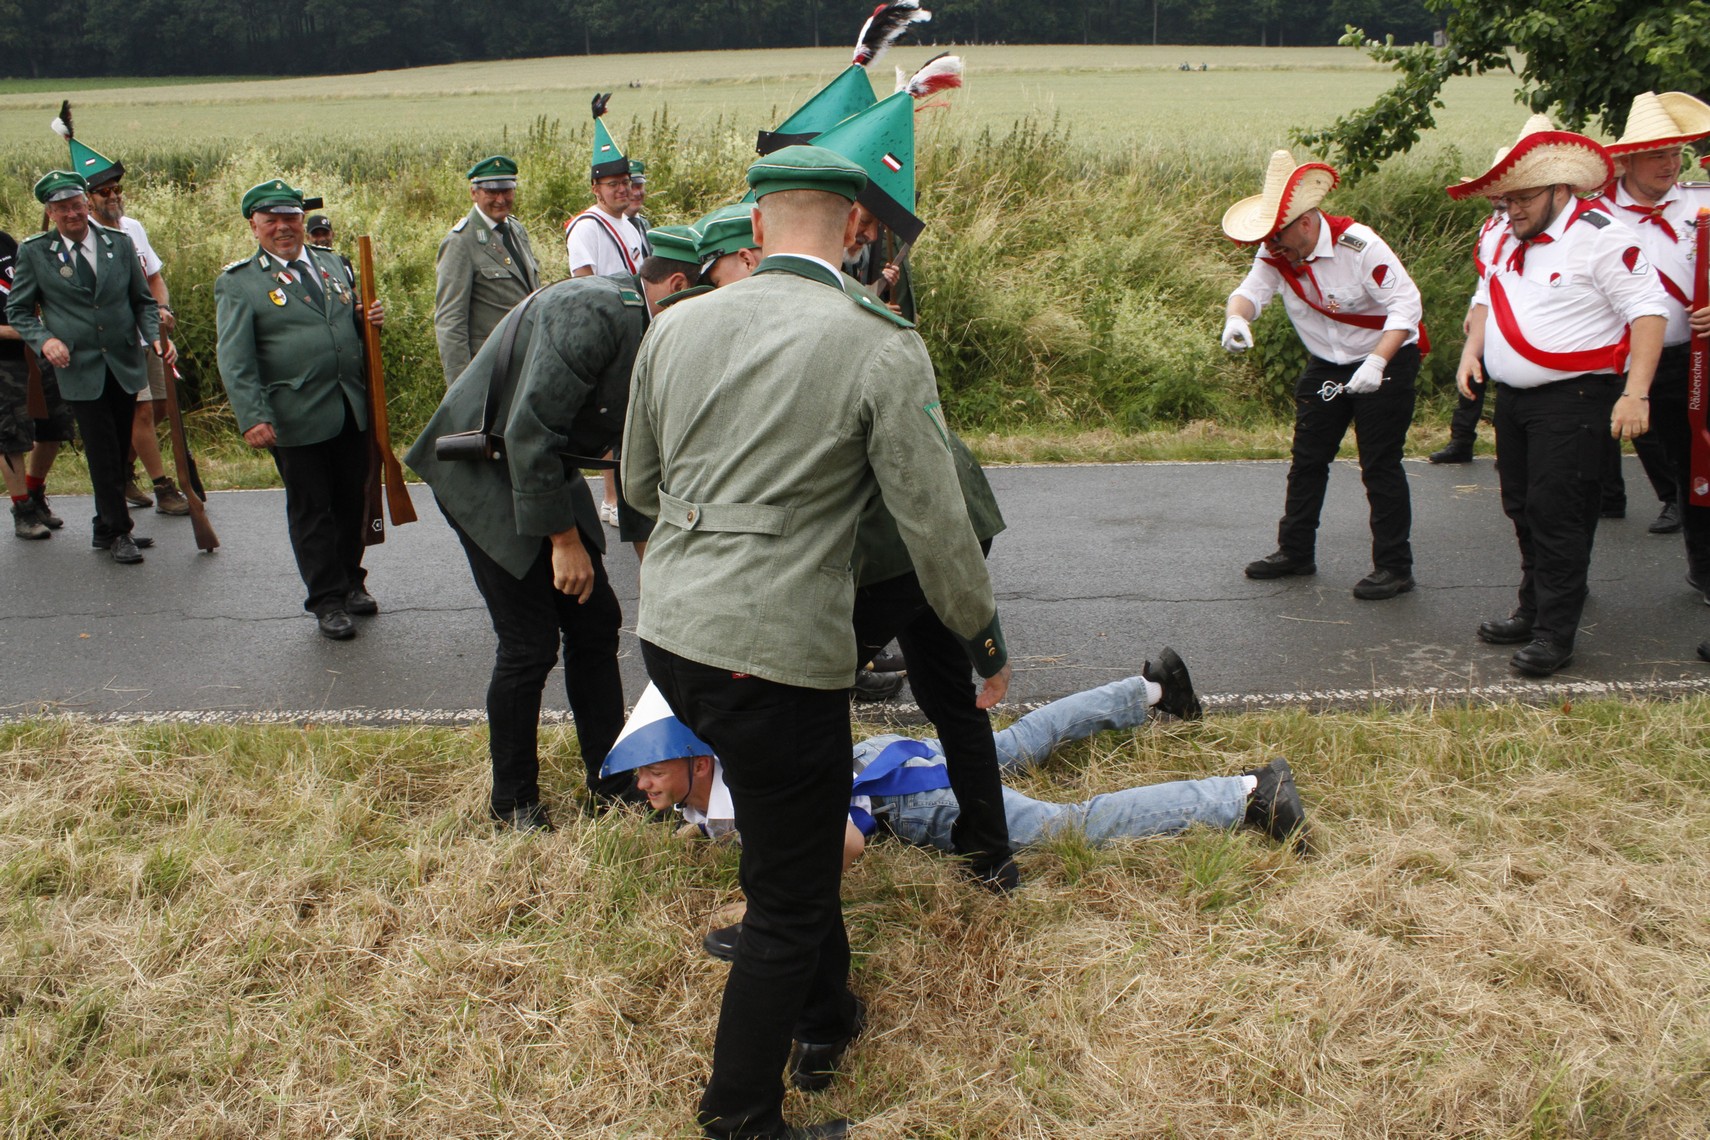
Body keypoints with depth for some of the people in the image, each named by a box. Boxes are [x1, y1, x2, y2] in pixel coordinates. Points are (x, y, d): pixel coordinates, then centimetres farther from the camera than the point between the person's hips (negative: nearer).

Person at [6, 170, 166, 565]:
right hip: (80, 369, -3)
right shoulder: (34, 251, -1)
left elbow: (143, 300, 11)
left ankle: (107, 530, 24)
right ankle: (118, 532, 7)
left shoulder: (120, 243, 5)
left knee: (119, 452, 10)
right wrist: (44, 339, -13)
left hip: (125, 365, 3)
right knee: (103, 454, -5)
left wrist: (156, 336, -7)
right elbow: (18, 310, 6)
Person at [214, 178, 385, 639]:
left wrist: (368, 319, 1)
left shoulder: (332, 263, 14)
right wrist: (253, 418, -17)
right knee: (310, 509, 4)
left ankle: (351, 581, 33)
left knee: (352, 500, 14)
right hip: (297, 420, -5)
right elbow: (234, 360, -8)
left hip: (353, 410, 5)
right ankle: (326, 601, 15)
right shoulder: (238, 283, -3)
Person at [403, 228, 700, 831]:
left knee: (596, 623, 9)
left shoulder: (641, 326, 3)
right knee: (530, 644, -6)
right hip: (486, 476, -9)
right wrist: (563, 539, -22)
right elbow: (530, 432, -28)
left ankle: (611, 779, 23)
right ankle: (513, 802, 14)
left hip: (543, 472, 9)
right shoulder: (593, 312, -26)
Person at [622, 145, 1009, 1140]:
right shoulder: (885, 351, -12)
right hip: (777, 656, -7)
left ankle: (824, 1017, 47)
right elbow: (938, 527, -9)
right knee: (790, 901, 11)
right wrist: (987, 642, 7)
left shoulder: (677, 326, 4)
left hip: (670, 634, 7)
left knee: (801, 830, 28)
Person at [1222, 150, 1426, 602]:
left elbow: (1406, 303, -24)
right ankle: (1295, 551, 24)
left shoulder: (1358, 245, -24)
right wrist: (1236, 317, -40)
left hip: (1385, 362, -6)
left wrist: (1377, 362, -36)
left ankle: (1394, 566, 4)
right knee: (1307, 460, 10)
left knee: (1380, 466, -5)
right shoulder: (1276, 253, -8)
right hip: (1325, 365, 6)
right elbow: (1251, 291, -14)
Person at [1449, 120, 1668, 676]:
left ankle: (1555, 634, 0)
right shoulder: (1507, 239, 12)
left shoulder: (1600, 237, -12)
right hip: (1512, 398, 8)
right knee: (1524, 511, 15)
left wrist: (1635, 394, -20)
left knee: (1558, 516, -7)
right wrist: (1472, 350, 6)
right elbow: (1487, 297, 25)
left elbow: (1649, 312, -14)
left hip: (1573, 401, -8)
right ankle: (1533, 612, 28)